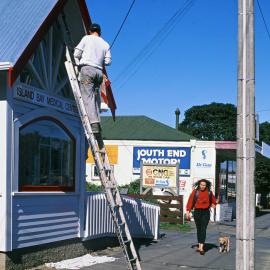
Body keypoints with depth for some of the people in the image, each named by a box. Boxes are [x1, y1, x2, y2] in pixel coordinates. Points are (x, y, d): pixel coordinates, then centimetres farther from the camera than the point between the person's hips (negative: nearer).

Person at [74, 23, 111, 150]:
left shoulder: (86, 38, 8)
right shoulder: (105, 44, 17)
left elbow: (76, 53, 3)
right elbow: (108, 61, 10)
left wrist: (79, 64, 19)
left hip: (86, 69, -4)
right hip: (99, 72, 5)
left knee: (88, 97, -13)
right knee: (96, 99, 8)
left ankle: (94, 123, -29)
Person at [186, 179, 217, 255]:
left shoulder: (209, 192, 3)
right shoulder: (195, 192, -2)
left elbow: (214, 201, 21)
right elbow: (190, 201, -5)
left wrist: (213, 205, 5)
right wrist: (188, 211, -11)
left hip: (206, 212, -1)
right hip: (197, 212, 1)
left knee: (203, 229, -9)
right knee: (198, 229, 10)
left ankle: (201, 247, -15)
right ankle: (199, 245, 22)